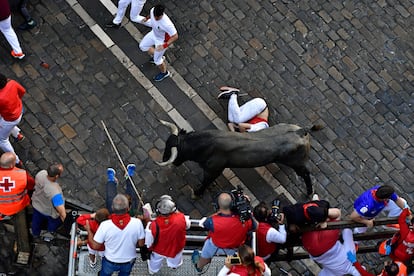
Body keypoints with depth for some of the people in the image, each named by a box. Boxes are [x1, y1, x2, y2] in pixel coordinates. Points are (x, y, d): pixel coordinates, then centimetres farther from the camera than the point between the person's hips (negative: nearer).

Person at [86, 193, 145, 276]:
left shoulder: (105, 225, -31)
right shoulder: (137, 223, -29)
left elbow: (95, 246, -17)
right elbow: (141, 244, -14)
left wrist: (88, 230, -4)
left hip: (110, 262, -1)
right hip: (129, 261, 1)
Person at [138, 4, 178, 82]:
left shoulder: (167, 24, -46)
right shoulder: (153, 10, -27)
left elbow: (175, 36, -34)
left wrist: (164, 46, -39)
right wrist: (146, 18, -11)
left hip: (162, 41, -7)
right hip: (154, 34, 7)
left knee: (157, 60, 13)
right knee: (143, 46, 25)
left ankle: (164, 73, 45)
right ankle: (157, 55, 50)